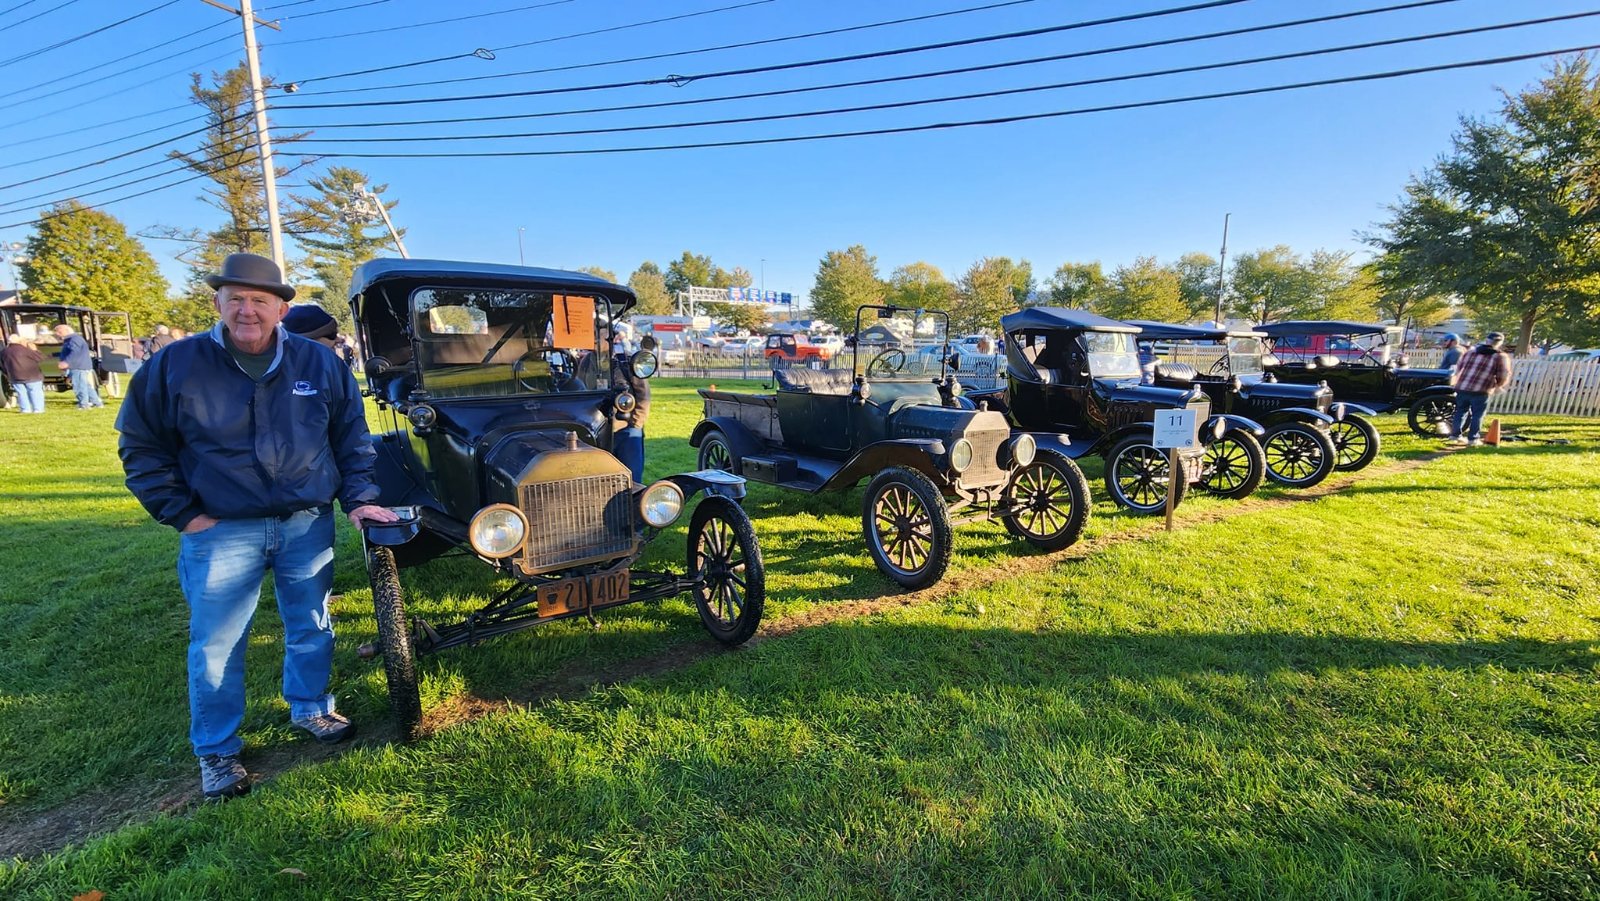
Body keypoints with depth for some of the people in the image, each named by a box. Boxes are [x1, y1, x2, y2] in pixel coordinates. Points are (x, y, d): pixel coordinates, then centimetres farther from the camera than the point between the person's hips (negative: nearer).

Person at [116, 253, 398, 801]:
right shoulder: (174, 366, -3)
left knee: (312, 628, 15)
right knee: (216, 643, 7)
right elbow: (141, 446, 3)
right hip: (220, 531, -1)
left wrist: (358, 499, -1)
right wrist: (182, 513, -5)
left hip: (309, 524, 2)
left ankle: (311, 708, 39)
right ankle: (216, 753, 26)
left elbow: (351, 438, 7)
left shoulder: (319, 363, 1)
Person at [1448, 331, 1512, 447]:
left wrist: (1456, 381, 34)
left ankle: (1456, 435, 18)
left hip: (1462, 388, 4)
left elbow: (1458, 369, 19)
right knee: (1477, 415, 7)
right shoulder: (1501, 357, 0)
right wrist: (1498, 386, 15)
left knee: (1461, 411, 17)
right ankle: (1473, 438, 9)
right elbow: (1505, 376, -3)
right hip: (1481, 391, -4)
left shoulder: (1470, 352, 12)